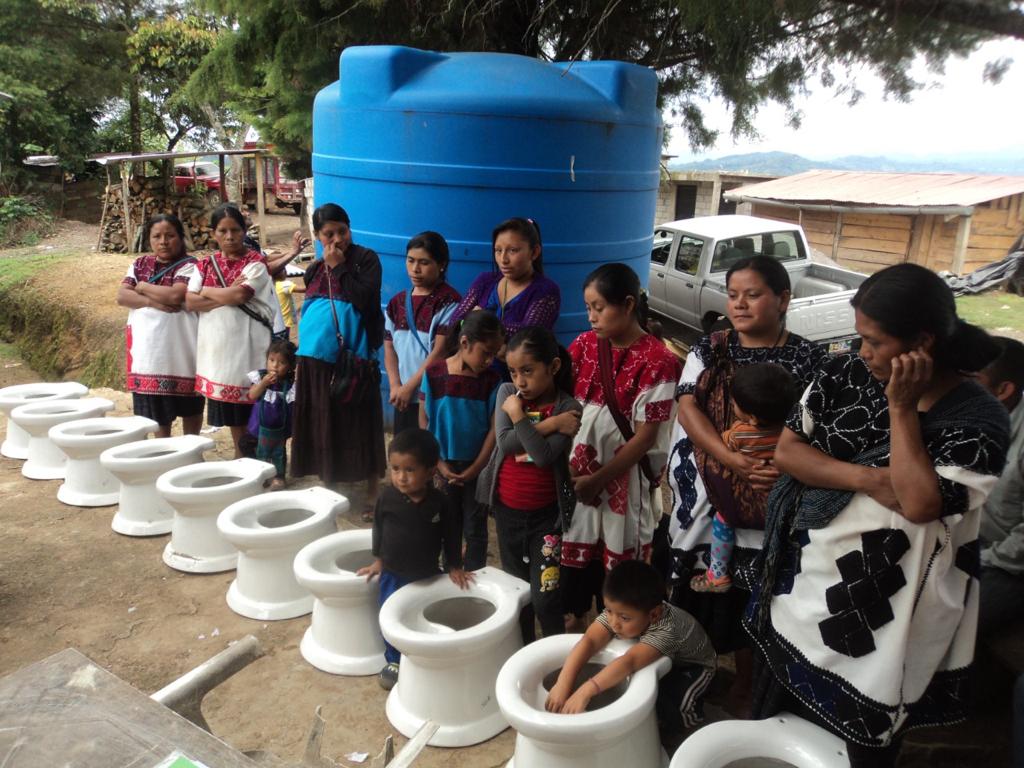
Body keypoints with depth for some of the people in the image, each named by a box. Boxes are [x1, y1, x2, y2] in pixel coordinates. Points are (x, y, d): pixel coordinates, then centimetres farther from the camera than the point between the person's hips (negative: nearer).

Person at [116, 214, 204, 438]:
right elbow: (122, 296, 2)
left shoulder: (189, 265, -6)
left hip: (179, 348, -5)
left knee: (189, 407, 7)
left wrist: (142, 287, -7)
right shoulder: (140, 264, 11)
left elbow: (175, 295, -21)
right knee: (157, 410, 14)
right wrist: (152, 302, -15)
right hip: (147, 348, 5)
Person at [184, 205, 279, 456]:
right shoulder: (205, 265, 9)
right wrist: (228, 296, -13)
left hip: (247, 344, -4)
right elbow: (190, 302, -2)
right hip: (217, 346, 5)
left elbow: (240, 295, -19)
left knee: (254, 409, 0)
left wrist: (208, 291, -4)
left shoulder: (255, 262, -4)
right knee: (231, 411, 12)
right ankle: (240, 455, 25)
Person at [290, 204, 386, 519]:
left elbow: (363, 299, -16)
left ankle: (373, 495, 7)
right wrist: (301, 354, 16)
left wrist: (339, 266, -10)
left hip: (353, 358, -5)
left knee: (359, 428, -2)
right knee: (322, 428, 10)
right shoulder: (314, 270, 14)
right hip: (316, 358, 6)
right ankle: (327, 486, 25)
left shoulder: (365, 259, -2)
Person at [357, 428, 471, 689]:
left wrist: (454, 567, -2)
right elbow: (379, 528, 1)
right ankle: (394, 661, 31)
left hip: (428, 575, -1)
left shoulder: (440, 503, -18)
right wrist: (378, 560, 7)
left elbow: (452, 536, -5)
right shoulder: (387, 498, -15)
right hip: (393, 574, 1)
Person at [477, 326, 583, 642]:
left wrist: (519, 417, -23)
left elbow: (544, 456, -25)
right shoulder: (506, 392, -3)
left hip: (546, 513, -4)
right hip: (507, 508, 4)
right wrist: (548, 425, -22)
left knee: (544, 595, -4)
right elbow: (504, 442, -17)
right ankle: (523, 647, 36)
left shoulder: (568, 408, -14)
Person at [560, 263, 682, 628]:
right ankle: (572, 617, 41)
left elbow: (645, 437, -16)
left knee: (619, 558, 11)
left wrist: (599, 478, -14)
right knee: (576, 549, 18)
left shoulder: (657, 361, -17)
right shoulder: (584, 345, -1)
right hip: (580, 468, 5)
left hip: (626, 476, -4)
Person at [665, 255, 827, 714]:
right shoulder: (709, 350, 4)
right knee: (700, 590, 8)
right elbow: (688, 409, -8)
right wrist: (732, 461, -20)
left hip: (771, 501, -1)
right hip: (707, 494, 1)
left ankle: (744, 686, 30)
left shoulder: (808, 358, -1)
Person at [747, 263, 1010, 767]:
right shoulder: (844, 376, -4)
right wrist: (869, 479, -20)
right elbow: (786, 451, -7)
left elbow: (919, 504, -26)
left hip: (883, 613, -4)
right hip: (804, 584, 4)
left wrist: (902, 407, -23)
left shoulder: (978, 419, -15)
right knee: (775, 723, 21)